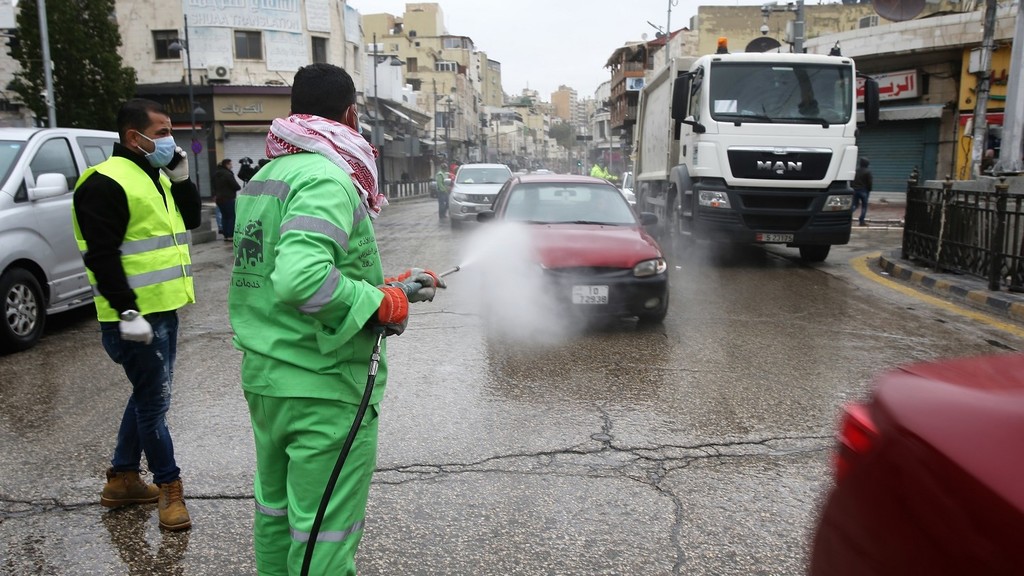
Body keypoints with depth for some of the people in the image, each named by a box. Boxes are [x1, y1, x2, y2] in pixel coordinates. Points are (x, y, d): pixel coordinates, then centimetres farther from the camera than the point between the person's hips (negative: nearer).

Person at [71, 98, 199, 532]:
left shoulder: (155, 177, 14)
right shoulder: (105, 183, -14)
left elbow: (191, 219, 18)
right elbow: (101, 256, -19)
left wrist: (180, 178, 5)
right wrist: (126, 312, -23)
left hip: (164, 309, 10)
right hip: (136, 316, -10)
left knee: (147, 396, 18)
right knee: (154, 401, -1)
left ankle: (122, 479, 32)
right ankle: (169, 487, 13)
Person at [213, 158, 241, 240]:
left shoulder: (216, 174, 11)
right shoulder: (228, 174, -16)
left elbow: (215, 186, 20)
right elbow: (236, 186, -16)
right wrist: (239, 187, 3)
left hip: (219, 199, 8)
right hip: (228, 199, -8)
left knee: (224, 216, 12)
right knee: (232, 217, -4)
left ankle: (225, 235, 12)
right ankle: (230, 236, -7)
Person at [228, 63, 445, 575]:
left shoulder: (264, 177, 12)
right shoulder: (327, 179, -18)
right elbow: (301, 279, -33)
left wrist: (391, 287, 17)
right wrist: (385, 304, -19)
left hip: (262, 378, 9)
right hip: (324, 389, -9)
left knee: (276, 511, 23)